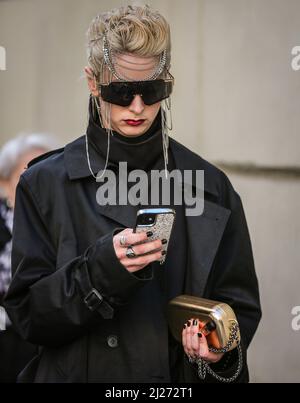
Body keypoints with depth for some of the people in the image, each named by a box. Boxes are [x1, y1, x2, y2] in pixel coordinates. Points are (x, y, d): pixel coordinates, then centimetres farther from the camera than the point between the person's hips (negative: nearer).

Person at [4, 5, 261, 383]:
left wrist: (220, 345, -14)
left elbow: (239, 304, 6)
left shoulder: (210, 186, 2)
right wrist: (101, 268, -20)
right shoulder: (45, 184, -2)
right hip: (79, 370, 1)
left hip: (180, 375, -1)